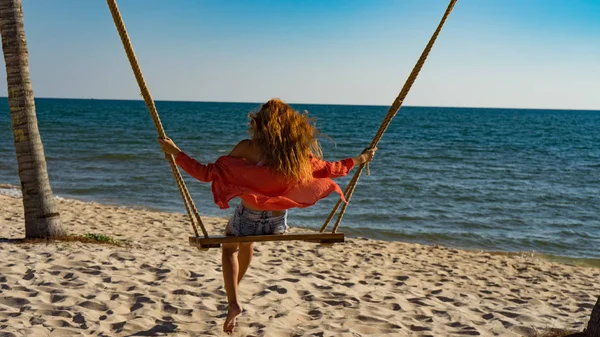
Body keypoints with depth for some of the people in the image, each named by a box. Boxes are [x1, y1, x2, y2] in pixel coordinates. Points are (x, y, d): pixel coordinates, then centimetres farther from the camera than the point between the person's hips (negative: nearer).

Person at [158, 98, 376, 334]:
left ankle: (233, 303, 10)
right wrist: (359, 160, 15)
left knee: (229, 246, 28)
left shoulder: (248, 149, -23)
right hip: (277, 224, 4)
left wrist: (175, 152, -13)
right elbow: (330, 170, 0)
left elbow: (207, 173, -21)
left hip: (249, 220, -4)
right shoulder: (298, 153, -14)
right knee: (245, 241, 36)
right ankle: (234, 287, 51)